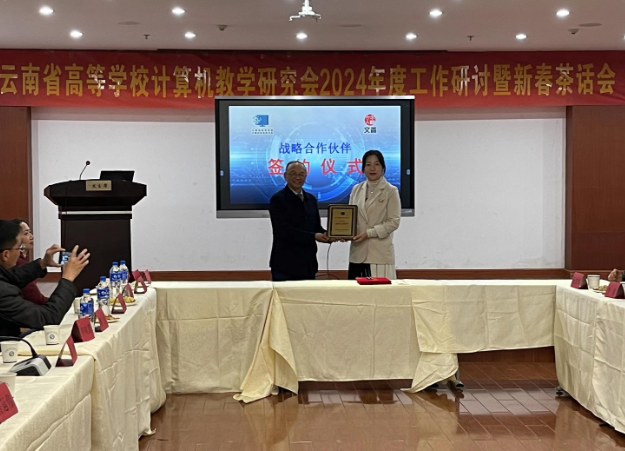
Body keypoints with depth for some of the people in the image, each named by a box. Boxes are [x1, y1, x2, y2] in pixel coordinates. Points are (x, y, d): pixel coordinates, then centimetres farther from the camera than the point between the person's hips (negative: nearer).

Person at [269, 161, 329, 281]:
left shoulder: (311, 199, 14)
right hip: (286, 264, -6)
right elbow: (283, 230, -16)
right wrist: (313, 236, -19)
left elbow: (316, 227, 15)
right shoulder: (278, 199, -6)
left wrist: (330, 235, -7)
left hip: (308, 264, 6)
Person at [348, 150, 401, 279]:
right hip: (358, 252, 4)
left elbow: (394, 222, -7)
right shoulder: (356, 190, 12)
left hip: (380, 254, -4)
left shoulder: (391, 191, -2)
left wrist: (368, 233, -15)